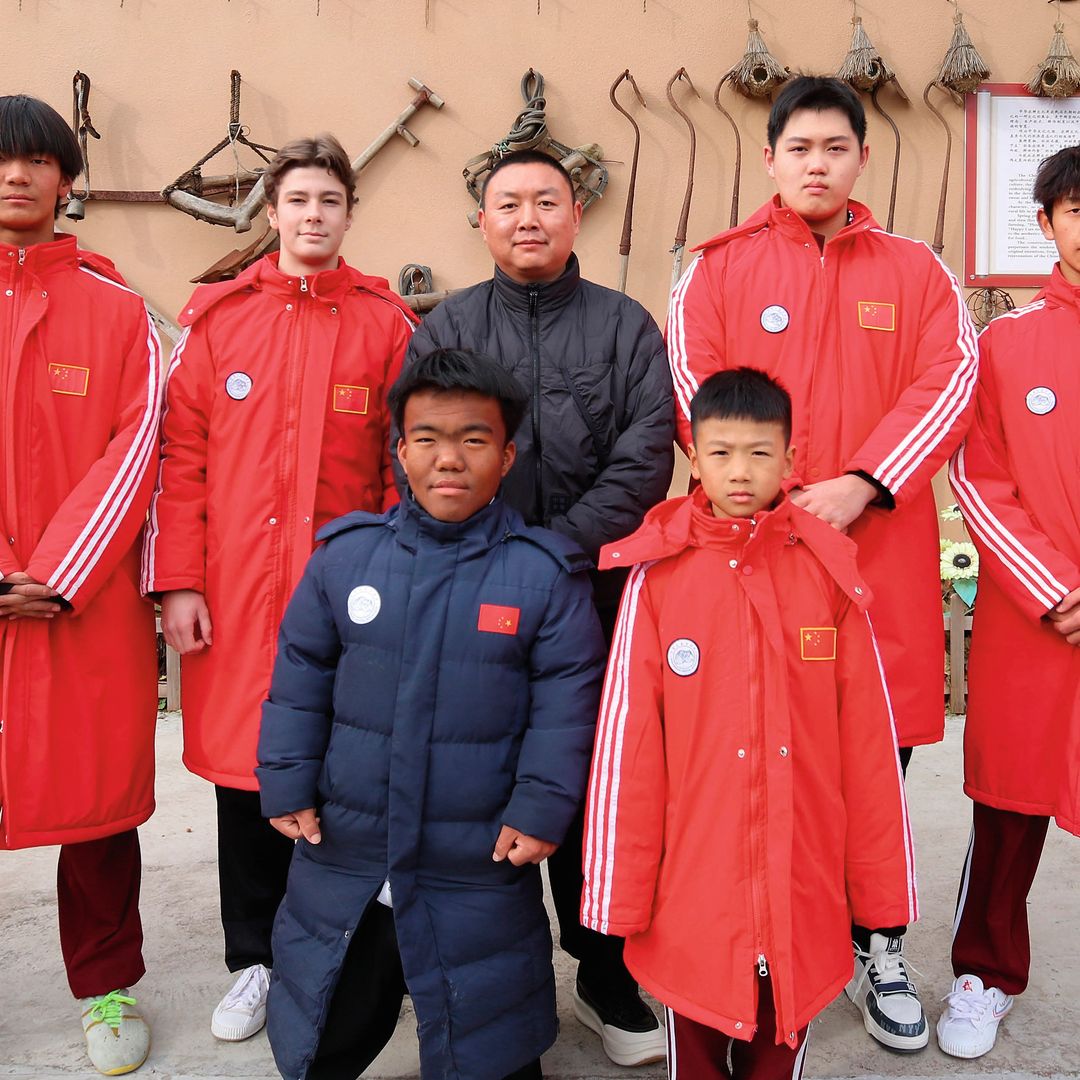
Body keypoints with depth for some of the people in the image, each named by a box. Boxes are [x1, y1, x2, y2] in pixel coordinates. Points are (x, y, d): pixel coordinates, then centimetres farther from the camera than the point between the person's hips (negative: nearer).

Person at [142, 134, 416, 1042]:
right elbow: (182, 455, 3)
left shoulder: (387, 322, 4)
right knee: (245, 765, 9)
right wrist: (177, 582, -2)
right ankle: (256, 961, 28)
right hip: (236, 589, 1)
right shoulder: (215, 318, 7)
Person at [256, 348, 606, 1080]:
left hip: (481, 876, -2)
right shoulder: (346, 553, -3)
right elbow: (300, 677, 3)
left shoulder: (547, 573, -9)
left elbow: (566, 702, -8)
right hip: (340, 863, 3)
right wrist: (288, 784, 0)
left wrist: (541, 807, -12)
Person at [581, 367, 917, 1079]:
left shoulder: (828, 572, -4)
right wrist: (621, 887, -4)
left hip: (804, 894, 1)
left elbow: (868, 739, 0)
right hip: (692, 884, -1)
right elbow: (627, 740, -5)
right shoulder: (656, 574, -7)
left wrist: (880, 881, 3)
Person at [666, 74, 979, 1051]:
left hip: (883, 543, 1)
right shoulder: (720, 267, 8)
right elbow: (692, 386, -2)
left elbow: (949, 383, 0)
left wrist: (862, 484, -13)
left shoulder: (916, 271, 12)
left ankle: (879, 949, 25)